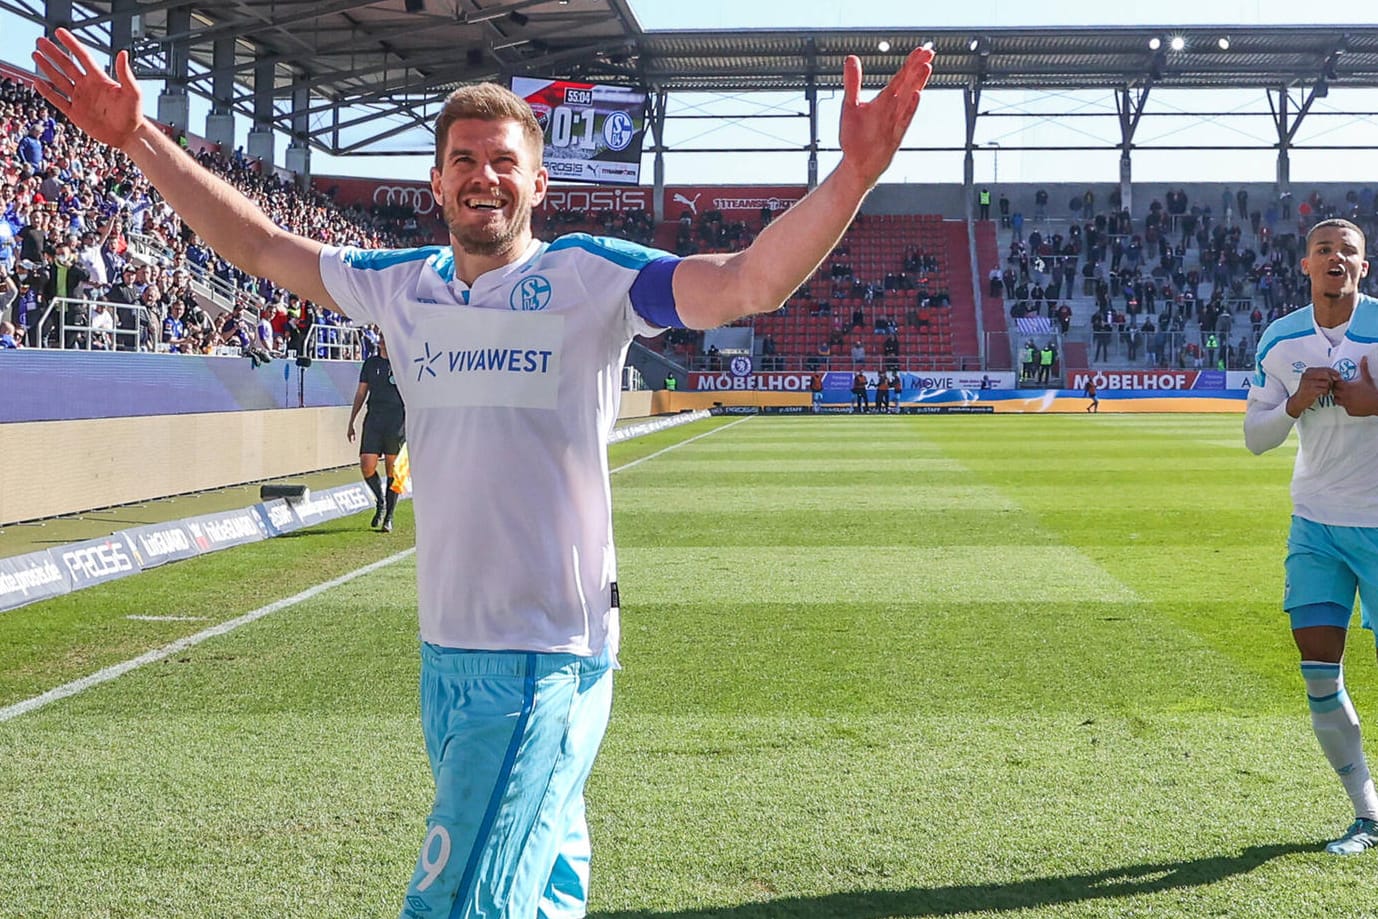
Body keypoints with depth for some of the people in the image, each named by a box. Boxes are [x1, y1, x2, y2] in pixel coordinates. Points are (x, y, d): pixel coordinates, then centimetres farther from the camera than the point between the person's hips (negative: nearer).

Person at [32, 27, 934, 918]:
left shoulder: (587, 274, -6)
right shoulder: (404, 284, 10)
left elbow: (749, 282, -18)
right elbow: (260, 248, 20)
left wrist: (856, 171, -33)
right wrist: (137, 136, 18)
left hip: (547, 658, -6)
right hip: (445, 653, 6)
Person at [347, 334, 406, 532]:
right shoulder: (370, 363, 11)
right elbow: (361, 393, 15)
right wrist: (351, 422, 13)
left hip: (397, 421, -3)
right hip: (374, 419, 3)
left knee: (392, 471, 0)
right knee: (367, 467, -7)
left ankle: (388, 518, 9)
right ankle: (380, 501, 19)